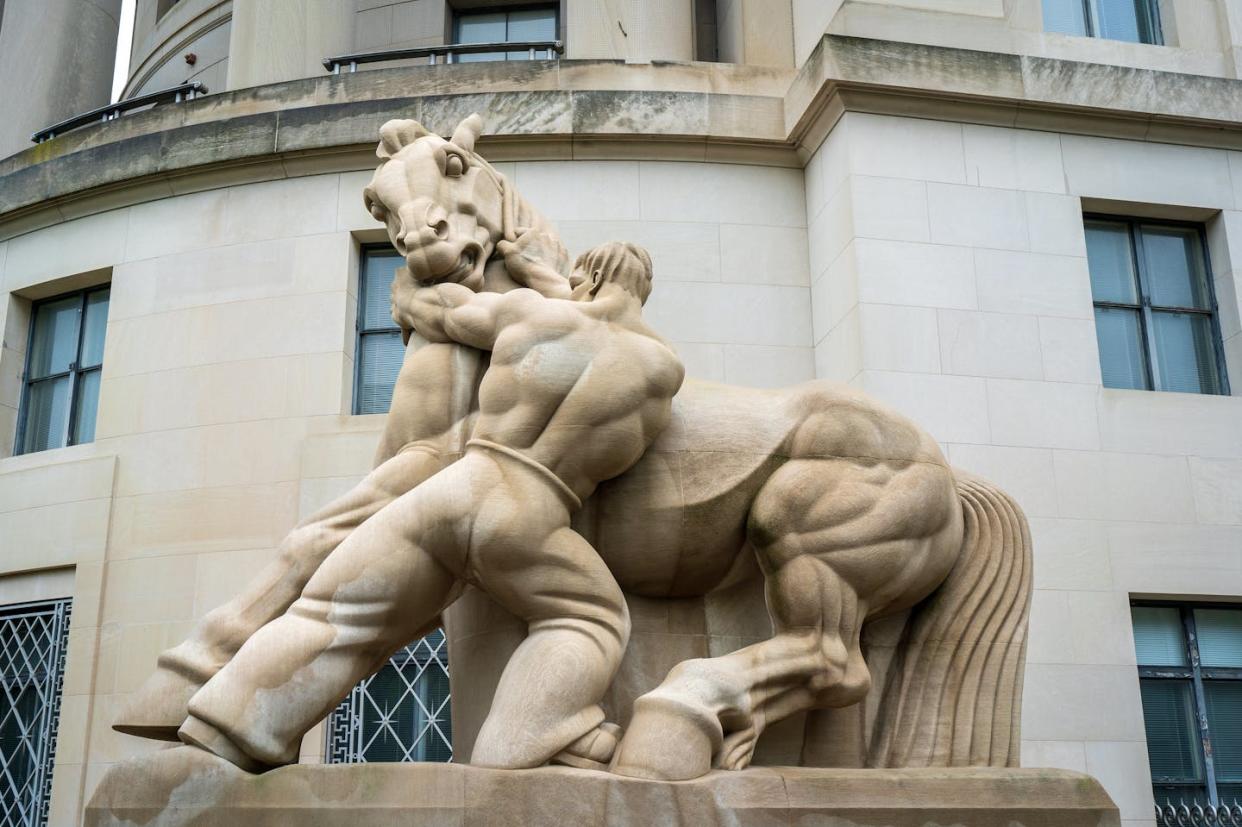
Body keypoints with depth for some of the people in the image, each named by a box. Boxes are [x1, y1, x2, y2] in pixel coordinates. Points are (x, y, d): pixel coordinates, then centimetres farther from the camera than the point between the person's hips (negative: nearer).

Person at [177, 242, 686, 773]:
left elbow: (428, 308, 24)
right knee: (591, 620, 20)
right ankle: (524, 755, -2)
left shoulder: (529, 310, 11)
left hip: (443, 492, 2)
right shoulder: (667, 369, 11)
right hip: (524, 525, -2)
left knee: (330, 625, 10)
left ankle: (209, 746, -1)